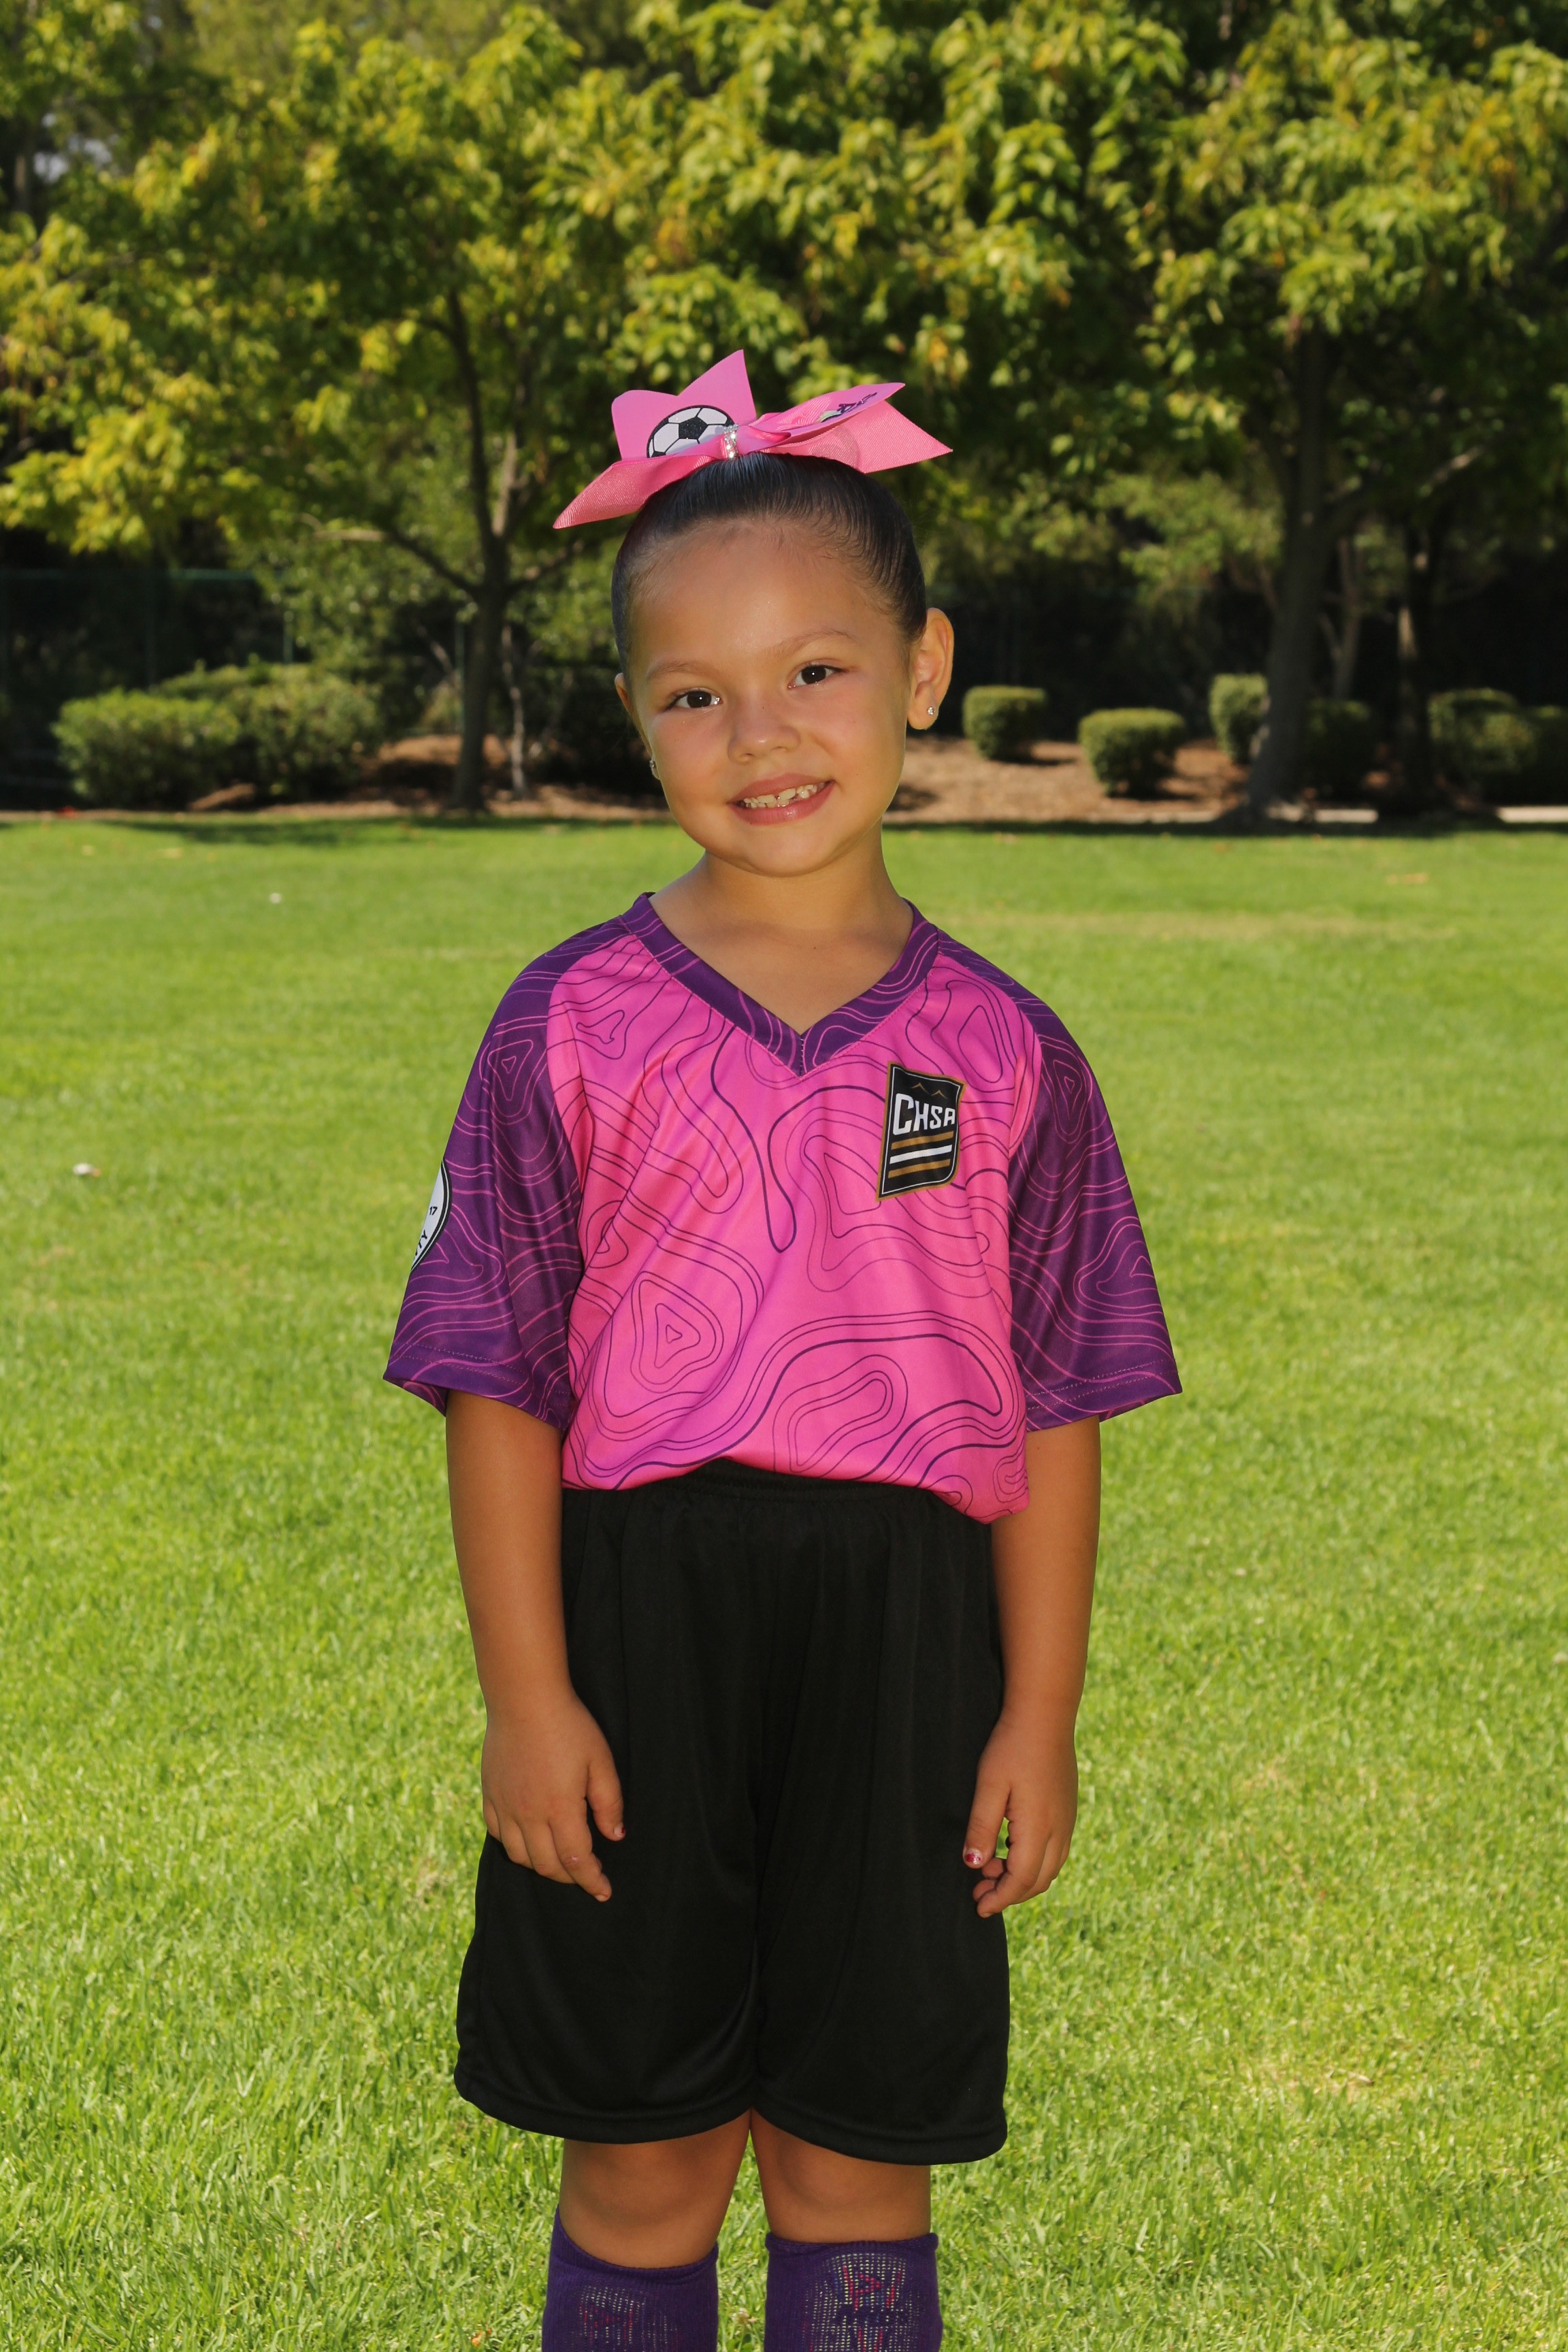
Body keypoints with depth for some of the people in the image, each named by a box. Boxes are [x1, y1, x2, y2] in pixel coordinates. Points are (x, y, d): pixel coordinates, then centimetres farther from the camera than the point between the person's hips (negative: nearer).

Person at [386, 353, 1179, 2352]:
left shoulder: (1000, 1052, 1)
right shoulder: (574, 1026, -3)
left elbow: (1054, 1414, 4)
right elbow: (502, 1385, -2)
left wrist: (1038, 1717, 2)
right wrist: (524, 1695, -6)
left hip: (901, 1631, 1)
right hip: (642, 1621, -1)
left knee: (861, 2151, 12)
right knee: (641, 2152, 11)